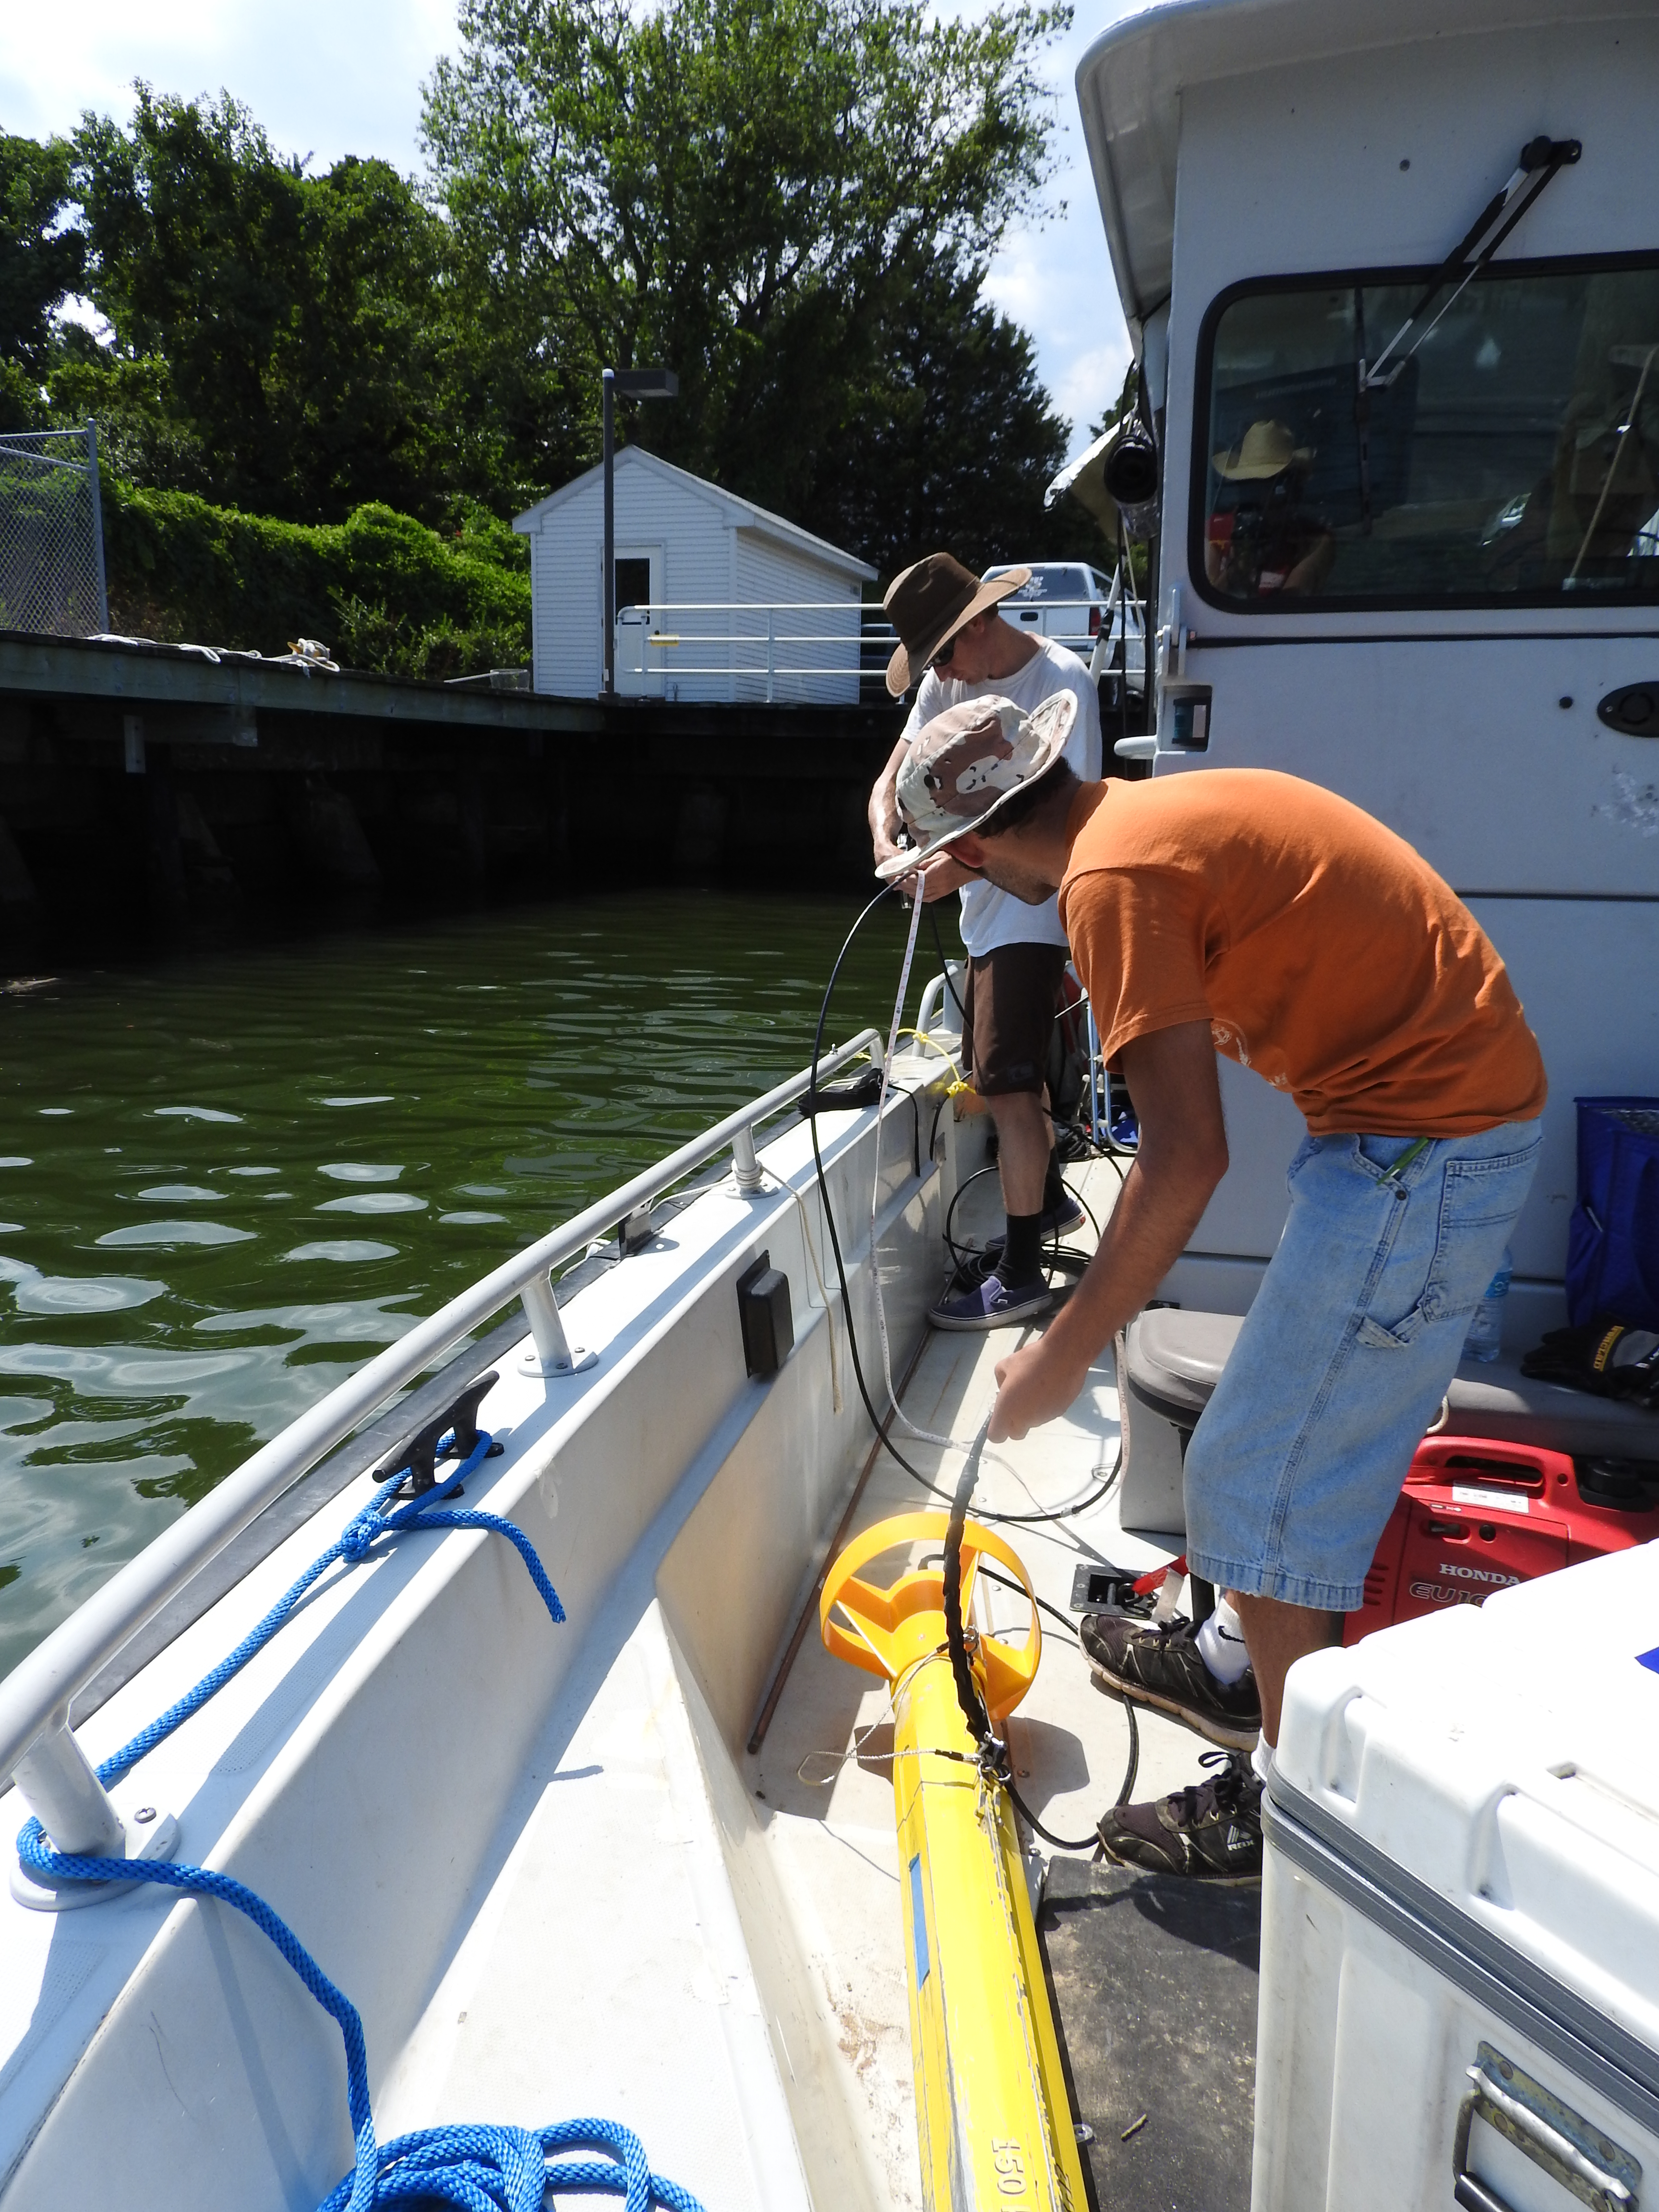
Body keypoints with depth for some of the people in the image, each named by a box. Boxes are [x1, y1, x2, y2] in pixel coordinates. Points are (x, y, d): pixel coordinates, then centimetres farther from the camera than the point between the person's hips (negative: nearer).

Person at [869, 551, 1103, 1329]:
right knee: (1002, 1076, 20)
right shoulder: (947, 682, 5)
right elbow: (894, 778, 1)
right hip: (986, 912, 8)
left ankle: (1020, 1274, -1)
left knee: (1006, 1085, -10)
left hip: (1033, 909, -8)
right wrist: (887, 836, -21)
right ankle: (1050, 1200, 42)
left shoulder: (1061, 682, -16)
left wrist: (962, 869, -29)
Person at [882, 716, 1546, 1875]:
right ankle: (1238, 1665, 40)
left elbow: (1188, 1158, -23)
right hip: (1470, 1095, 10)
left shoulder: (1114, 876, -19)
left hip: (1421, 1145, -10)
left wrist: (1063, 1354, -16)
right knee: (1306, 1422, 22)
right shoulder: (1172, 807, 10)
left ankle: (1289, 1792, 17)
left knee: (1268, 1471, 0)